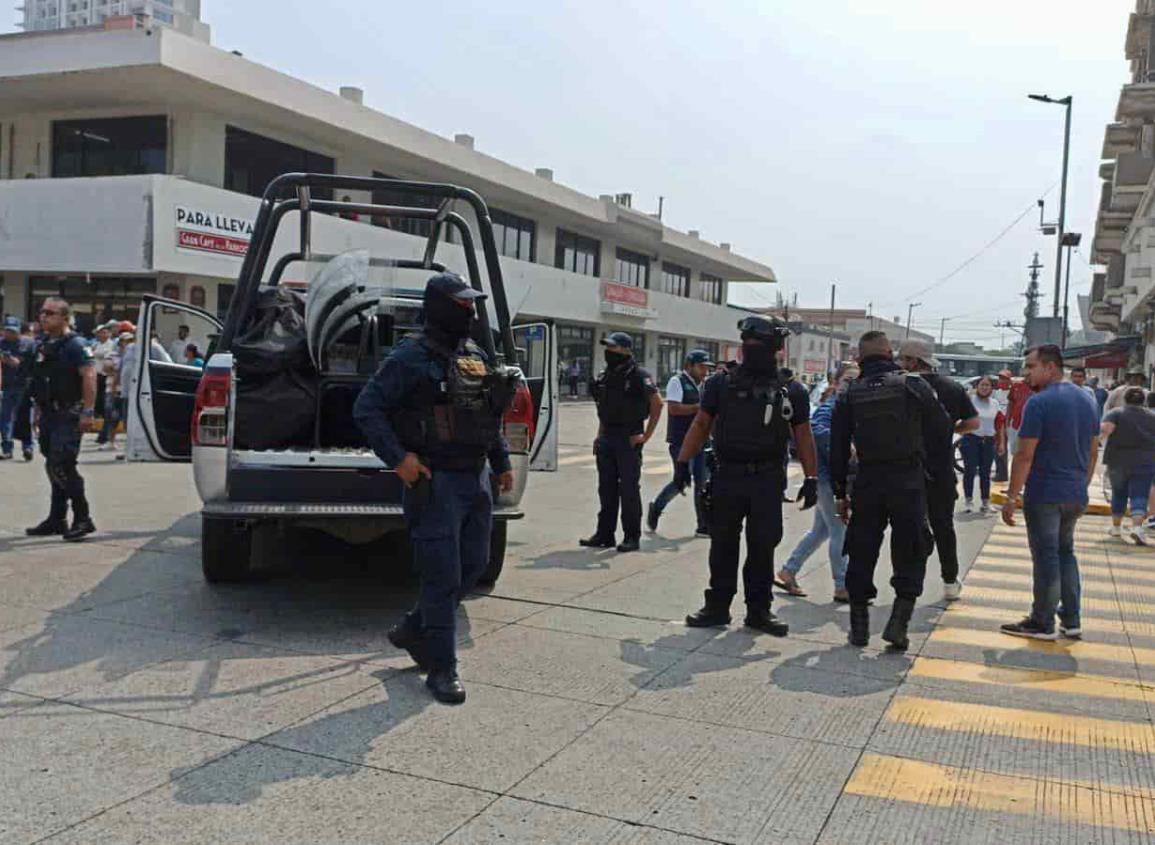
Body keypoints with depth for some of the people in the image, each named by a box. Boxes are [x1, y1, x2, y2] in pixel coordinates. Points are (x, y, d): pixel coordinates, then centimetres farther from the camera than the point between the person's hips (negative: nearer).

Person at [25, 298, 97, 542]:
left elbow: (89, 377, -19)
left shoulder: (74, 345, -11)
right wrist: (38, 411, 18)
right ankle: (57, 520, 21)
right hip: (49, 416, 9)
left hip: (68, 415, -9)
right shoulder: (43, 345, 14)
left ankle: (83, 519, -7)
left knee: (62, 466, -14)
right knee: (54, 467, 13)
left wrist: (88, 412, -25)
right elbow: (39, 382, 21)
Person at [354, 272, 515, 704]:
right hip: (435, 481, -8)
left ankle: (413, 631, 33)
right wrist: (397, 458, -16)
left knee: (474, 564, 14)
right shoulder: (413, 357, -9)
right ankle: (442, 669, 8)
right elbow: (367, 408, -11)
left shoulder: (476, 356, 14)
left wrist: (502, 463, 18)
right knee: (443, 576, -4)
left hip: (477, 479, 8)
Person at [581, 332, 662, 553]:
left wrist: (646, 436, -10)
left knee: (629, 489, -2)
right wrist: (600, 436, 14)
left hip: (629, 439, -7)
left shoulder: (639, 376, -9)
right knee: (606, 488, 10)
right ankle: (604, 534, 17)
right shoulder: (604, 376, 12)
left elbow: (657, 405, -8)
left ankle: (632, 537, 5)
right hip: (607, 439, 7)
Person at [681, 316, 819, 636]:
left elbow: (803, 437, 7)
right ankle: (718, 606, 17)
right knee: (722, 545, 7)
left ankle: (759, 610, 18)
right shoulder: (722, 384, 5)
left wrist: (811, 479, 0)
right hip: (727, 478, 1)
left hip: (768, 481, 0)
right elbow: (701, 424, 7)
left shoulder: (791, 392, 4)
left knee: (763, 547, 6)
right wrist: (683, 462, 0)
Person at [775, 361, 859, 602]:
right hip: (827, 475, -9)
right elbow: (816, 429, -32)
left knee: (821, 530, 16)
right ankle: (842, 587, 6)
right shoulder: (829, 406, -15)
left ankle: (788, 572, 25)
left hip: (835, 477, 9)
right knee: (839, 531, -2)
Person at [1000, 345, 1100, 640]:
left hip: (1044, 495, -7)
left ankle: (1043, 624, 8)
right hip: (1076, 495, 7)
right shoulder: (1087, 400, 9)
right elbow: (1093, 452, 15)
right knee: (1065, 553, 18)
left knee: (1046, 557, 0)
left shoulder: (1039, 402, -15)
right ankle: (1071, 621, 21)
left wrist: (1011, 498, -14)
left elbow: (1025, 455, -18)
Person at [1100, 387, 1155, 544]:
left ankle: (1116, 527, 26)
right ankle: (1137, 527, -23)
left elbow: (1105, 428, -20)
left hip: (1118, 461, 0)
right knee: (1139, 496, -4)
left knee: (1119, 493, 16)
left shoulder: (1116, 413, -2)